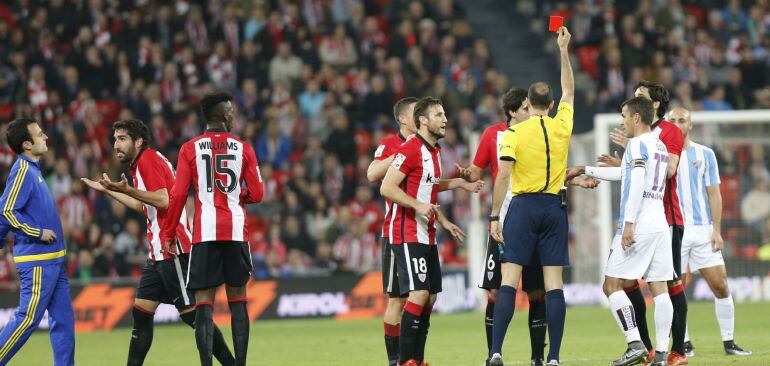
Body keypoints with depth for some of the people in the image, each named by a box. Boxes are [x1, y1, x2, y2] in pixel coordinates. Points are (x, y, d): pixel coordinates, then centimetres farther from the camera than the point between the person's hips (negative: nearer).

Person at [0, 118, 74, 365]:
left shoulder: (32, 169, 14)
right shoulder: (22, 171, -15)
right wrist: (39, 233, -17)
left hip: (52, 260, 10)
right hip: (36, 261, -10)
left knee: (63, 317, 8)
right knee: (28, 318, -9)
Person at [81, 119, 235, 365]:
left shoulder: (149, 159, -10)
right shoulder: (142, 163, 19)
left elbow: (163, 200, -21)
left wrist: (129, 190, -22)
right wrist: (108, 191, 34)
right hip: (159, 253, 10)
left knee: (191, 313, -9)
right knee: (141, 312, 7)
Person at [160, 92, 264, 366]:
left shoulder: (190, 149, 2)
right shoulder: (243, 148, 4)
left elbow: (178, 196, -1)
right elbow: (256, 194, 5)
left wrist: (168, 234, 6)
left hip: (205, 231, -1)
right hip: (237, 230, 1)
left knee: (204, 302, -1)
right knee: (237, 301, 8)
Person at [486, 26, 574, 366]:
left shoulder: (514, 133, -4)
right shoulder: (561, 125, 5)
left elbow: (502, 176, -10)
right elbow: (569, 91, 23)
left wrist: (494, 216, -4)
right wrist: (563, 51, 31)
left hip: (523, 207, -3)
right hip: (554, 208, 3)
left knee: (509, 279, -6)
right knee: (554, 283, 2)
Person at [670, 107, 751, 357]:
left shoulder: (705, 155, 7)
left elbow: (714, 194, 6)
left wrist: (716, 230, -1)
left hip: (702, 230, 1)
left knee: (720, 286, -2)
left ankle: (728, 342, 7)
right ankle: (684, 343, 8)